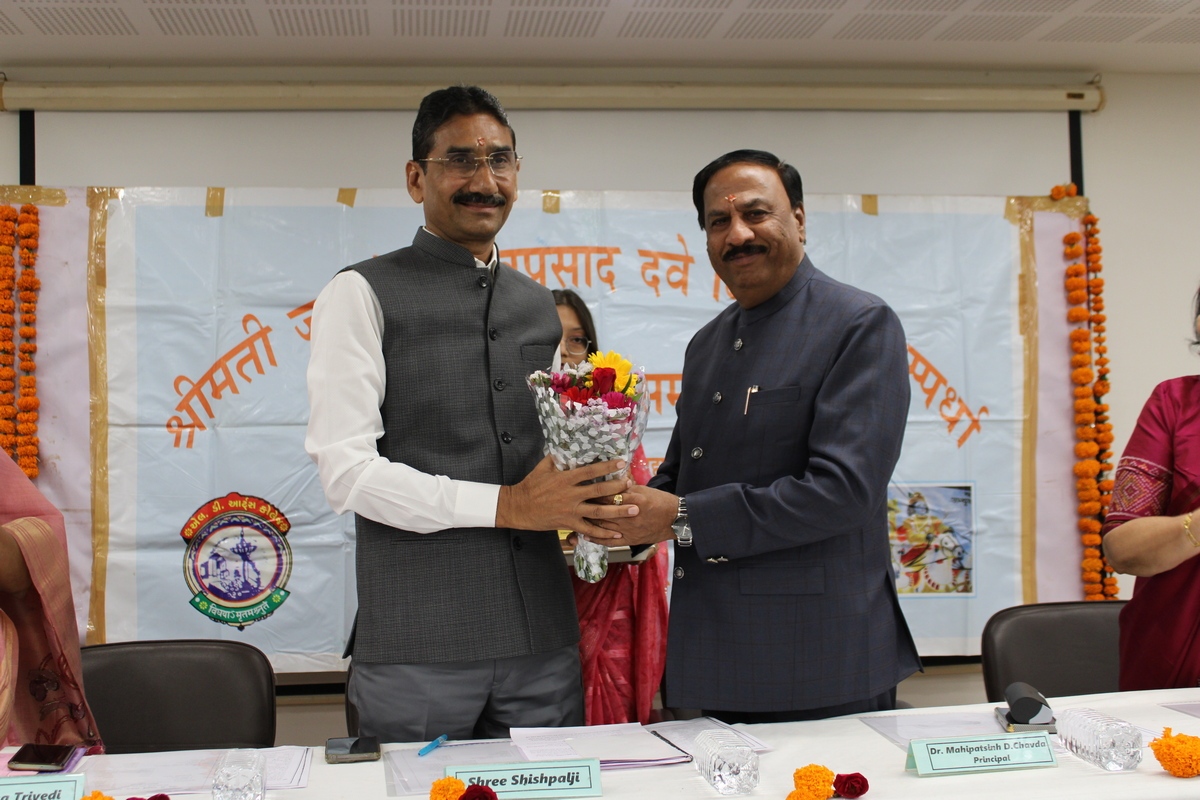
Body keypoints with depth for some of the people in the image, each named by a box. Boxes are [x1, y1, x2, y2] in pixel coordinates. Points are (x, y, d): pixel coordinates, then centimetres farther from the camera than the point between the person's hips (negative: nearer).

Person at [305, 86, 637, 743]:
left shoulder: (538, 306, 17)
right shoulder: (363, 295, -2)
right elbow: (345, 472, -11)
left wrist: (586, 496, 0)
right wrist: (504, 505, -17)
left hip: (542, 633, 6)